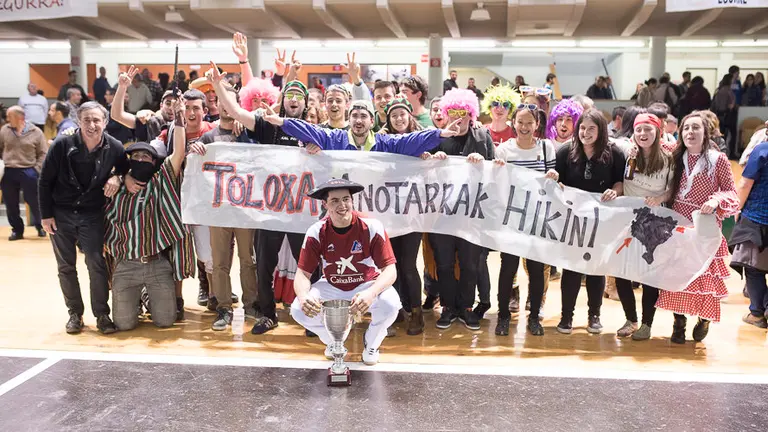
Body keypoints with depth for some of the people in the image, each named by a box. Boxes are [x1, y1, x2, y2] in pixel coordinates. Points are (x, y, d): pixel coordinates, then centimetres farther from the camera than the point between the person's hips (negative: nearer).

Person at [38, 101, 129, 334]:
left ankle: (102, 314, 7)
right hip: (61, 214, 0)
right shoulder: (62, 145, -14)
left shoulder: (114, 148, -10)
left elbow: (126, 169, 10)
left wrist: (116, 177, -13)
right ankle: (75, 313, 21)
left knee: (97, 265, -4)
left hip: (92, 216, 0)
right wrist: (46, 215, -5)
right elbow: (45, 181, -5)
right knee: (66, 267, 8)